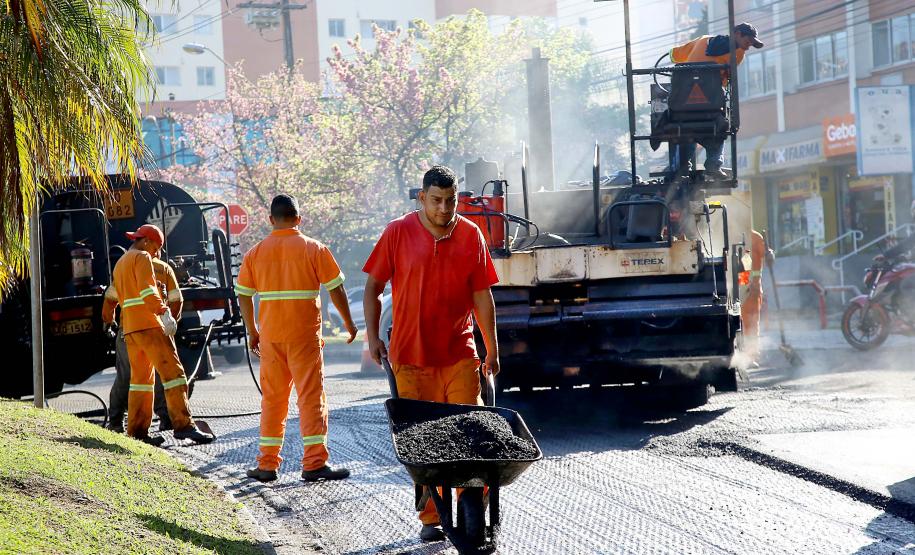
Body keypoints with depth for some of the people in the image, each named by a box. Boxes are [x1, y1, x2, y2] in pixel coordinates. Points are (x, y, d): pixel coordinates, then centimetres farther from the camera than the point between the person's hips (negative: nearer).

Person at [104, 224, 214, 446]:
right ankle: (183, 425, -18)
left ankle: (137, 432, 10)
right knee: (172, 371, -11)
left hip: (129, 328, 9)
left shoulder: (120, 264, 26)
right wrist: (163, 312, -22)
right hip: (149, 324, -9)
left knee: (140, 377, 12)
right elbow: (147, 290, -17)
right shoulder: (142, 258, -3)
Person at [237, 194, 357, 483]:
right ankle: (314, 463, -9)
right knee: (311, 397, -3)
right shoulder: (314, 249, -3)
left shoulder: (256, 253, 5)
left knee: (272, 398, 11)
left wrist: (252, 332, 18)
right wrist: (349, 323, 10)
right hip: (305, 335, -3)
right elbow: (335, 289, -3)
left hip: (270, 336, 3)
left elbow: (244, 295, 8)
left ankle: (267, 464, 13)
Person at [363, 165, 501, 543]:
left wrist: (492, 349, 7)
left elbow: (482, 295, 8)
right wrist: (373, 337, -1)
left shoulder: (470, 235, 4)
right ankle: (430, 518, 7)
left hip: (460, 355, 1)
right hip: (411, 357, -1)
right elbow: (373, 287, 6)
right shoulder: (398, 233, -1)